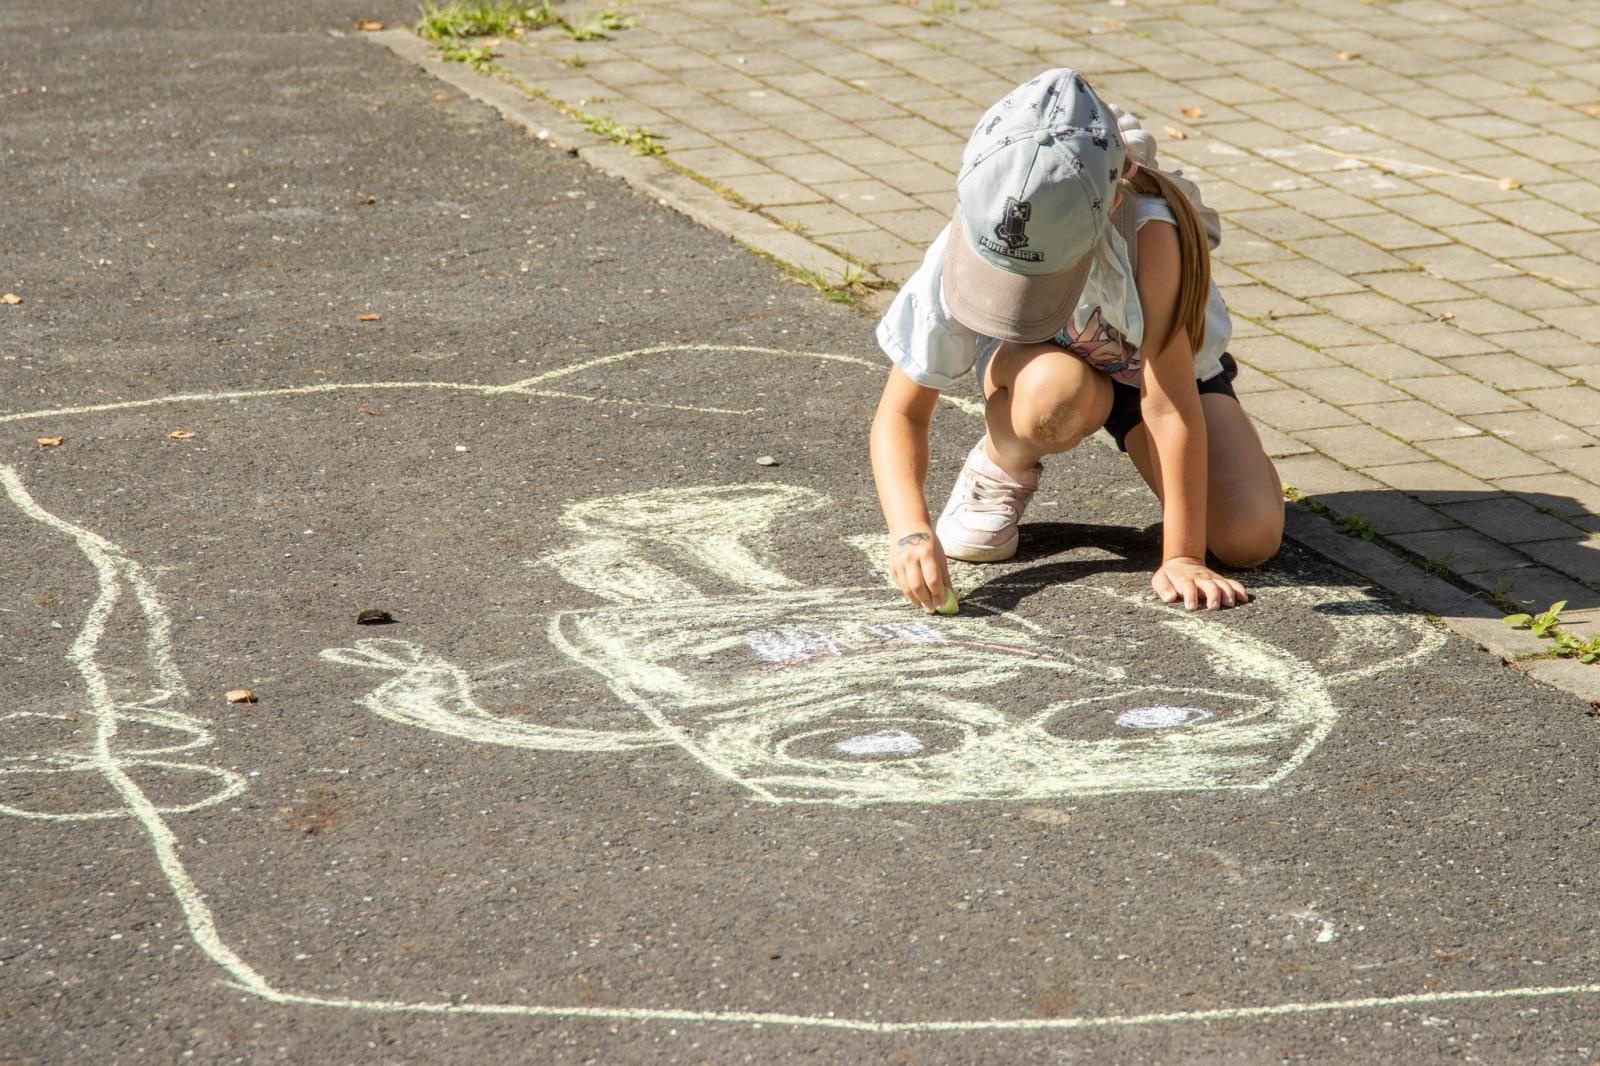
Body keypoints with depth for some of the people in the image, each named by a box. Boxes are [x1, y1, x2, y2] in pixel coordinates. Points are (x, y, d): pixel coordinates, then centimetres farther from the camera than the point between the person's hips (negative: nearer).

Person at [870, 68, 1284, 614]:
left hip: (1159, 366, 0)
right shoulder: (962, 253, -33)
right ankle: (1002, 467, -4)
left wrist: (1182, 557, -33)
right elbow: (901, 413, -25)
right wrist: (911, 531, -41)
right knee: (1056, 388, -39)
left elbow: (1170, 404, -36)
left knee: (1251, 538, -22)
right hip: (1037, 360, 0)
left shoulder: (1150, 231, -40)